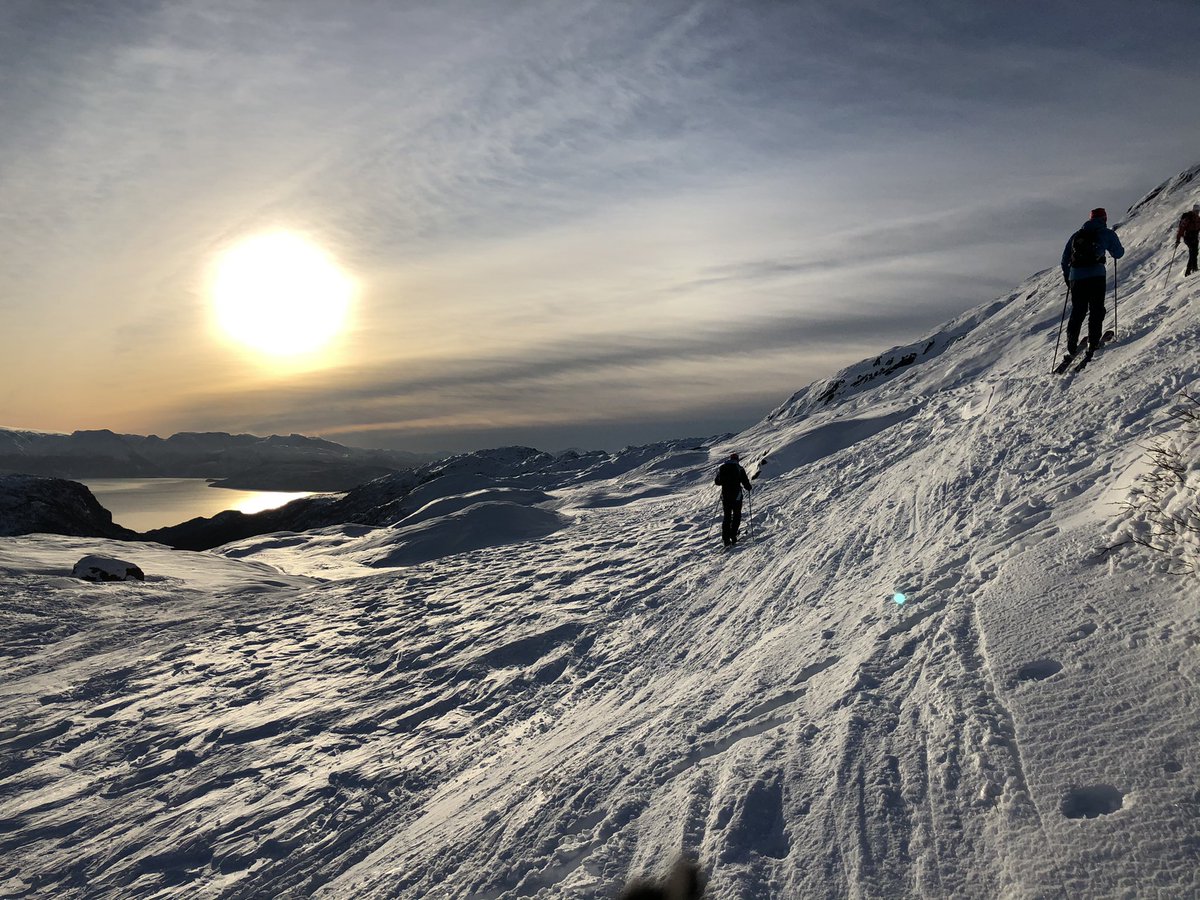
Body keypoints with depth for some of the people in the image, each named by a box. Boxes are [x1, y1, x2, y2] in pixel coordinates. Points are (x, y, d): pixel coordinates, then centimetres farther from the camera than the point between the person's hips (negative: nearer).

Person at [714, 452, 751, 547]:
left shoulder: (722, 468, 3)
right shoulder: (739, 468, -6)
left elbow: (716, 481, 10)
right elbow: (745, 482, -7)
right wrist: (748, 487, 14)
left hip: (725, 495, 3)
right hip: (736, 495, -3)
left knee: (727, 516, 11)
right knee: (737, 515, 11)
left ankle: (726, 538, 3)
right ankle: (733, 535, -1)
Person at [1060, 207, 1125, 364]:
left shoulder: (1077, 234, 19)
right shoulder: (1106, 233, 9)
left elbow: (1065, 259, 20)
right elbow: (1118, 254, 15)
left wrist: (1067, 278, 30)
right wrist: (1116, 247, 37)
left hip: (1076, 277, 3)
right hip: (1096, 276, -3)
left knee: (1077, 312, 8)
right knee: (1096, 311, 6)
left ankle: (1071, 348, 3)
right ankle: (1093, 343, -4)